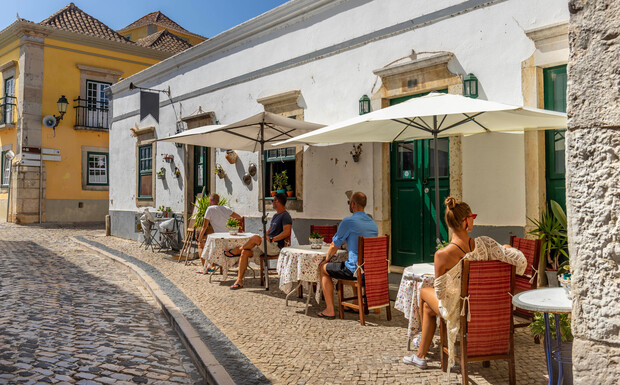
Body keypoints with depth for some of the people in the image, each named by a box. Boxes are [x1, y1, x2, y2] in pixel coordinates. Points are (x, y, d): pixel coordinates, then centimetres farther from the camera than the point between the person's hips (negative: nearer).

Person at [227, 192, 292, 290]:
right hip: (268, 245, 9)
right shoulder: (276, 216, 23)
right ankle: (239, 281, -7)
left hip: (276, 247, -9)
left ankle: (237, 250, -4)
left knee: (255, 238, -30)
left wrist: (272, 239, -21)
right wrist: (264, 238, 8)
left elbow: (287, 232, -21)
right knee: (245, 252, -8)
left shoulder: (285, 216, -8)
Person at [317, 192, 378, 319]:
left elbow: (334, 247, -4)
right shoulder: (373, 223, 11)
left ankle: (330, 310, 13)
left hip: (355, 270, -8)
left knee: (323, 268, 13)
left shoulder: (348, 221, -12)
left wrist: (327, 259, 15)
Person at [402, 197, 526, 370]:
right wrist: (507, 248, 7)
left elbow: (440, 291, -16)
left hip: (457, 310, -4)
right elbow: (520, 260, -16)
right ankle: (420, 356, 48)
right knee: (428, 308, 31)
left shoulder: (442, 255, -29)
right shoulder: (483, 244, -22)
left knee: (423, 292, 29)